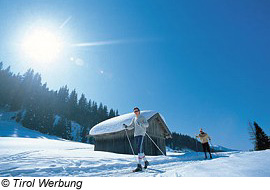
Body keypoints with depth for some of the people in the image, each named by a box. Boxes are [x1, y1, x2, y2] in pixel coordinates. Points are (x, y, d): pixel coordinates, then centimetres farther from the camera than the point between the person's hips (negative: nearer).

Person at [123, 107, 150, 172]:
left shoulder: (142, 117, 3)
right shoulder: (134, 119, 19)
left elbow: (147, 124, -10)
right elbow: (131, 126, 12)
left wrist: (140, 124, -26)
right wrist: (126, 126, -9)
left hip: (141, 134, -6)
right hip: (136, 135, 6)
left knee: (140, 149, -16)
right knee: (140, 149, 11)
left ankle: (139, 166, -17)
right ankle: (146, 161, 30)